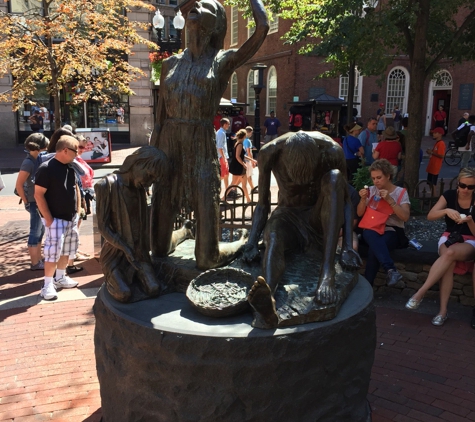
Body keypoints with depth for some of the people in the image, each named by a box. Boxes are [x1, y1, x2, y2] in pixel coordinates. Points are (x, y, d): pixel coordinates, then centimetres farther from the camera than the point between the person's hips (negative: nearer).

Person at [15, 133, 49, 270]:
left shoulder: (38, 160, 9)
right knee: (35, 233, 1)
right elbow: (18, 185, -18)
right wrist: (26, 202, -12)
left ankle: (38, 260, 26)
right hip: (35, 202, -9)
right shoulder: (29, 162, -16)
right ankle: (35, 263, 11)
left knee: (40, 232, 16)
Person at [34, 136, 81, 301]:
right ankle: (48, 285, 2)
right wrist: (48, 219, -18)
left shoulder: (70, 167, 8)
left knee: (66, 250, 15)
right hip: (55, 219, -8)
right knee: (53, 251, -8)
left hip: (71, 218, 8)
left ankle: (60, 278, 29)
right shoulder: (46, 168, -15)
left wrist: (77, 211, 12)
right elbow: (38, 195, -16)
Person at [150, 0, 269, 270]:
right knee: (162, 203, 9)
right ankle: (159, 255, 28)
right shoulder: (171, 63, 11)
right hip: (169, 141, 3)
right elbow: (160, 114, 12)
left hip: (201, 143, -3)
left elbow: (262, 28, -10)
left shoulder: (223, 61, 2)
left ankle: (208, 256, 21)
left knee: (207, 204, 1)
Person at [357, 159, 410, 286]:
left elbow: (405, 217, -9)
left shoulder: (400, 192, 3)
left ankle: (366, 284, -29)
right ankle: (390, 270, -47)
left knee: (373, 249, -36)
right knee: (371, 235, -38)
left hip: (392, 231, -2)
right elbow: (359, 214, 9)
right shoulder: (371, 190, 11)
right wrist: (363, 199, -10)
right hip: (372, 229, 2)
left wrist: (390, 200, -17)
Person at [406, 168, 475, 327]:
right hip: (449, 237, 1)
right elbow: (430, 216, -7)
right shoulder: (449, 195, 2)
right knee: (450, 263, -35)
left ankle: (420, 292, -38)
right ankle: (443, 310, -34)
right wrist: (446, 210, -25)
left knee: (450, 253, -38)